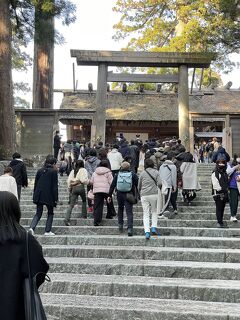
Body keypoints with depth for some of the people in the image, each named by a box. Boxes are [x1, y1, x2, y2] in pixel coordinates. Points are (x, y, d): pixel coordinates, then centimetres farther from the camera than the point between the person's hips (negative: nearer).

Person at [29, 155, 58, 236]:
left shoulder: (39, 171, 7)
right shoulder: (53, 171, -6)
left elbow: (35, 184, 11)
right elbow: (55, 186, -8)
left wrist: (35, 195, 18)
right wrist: (56, 198, -4)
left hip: (39, 196, 4)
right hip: (49, 196, -4)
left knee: (38, 213, 11)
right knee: (50, 213, 12)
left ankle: (32, 227, -9)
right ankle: (47, 231, 10)